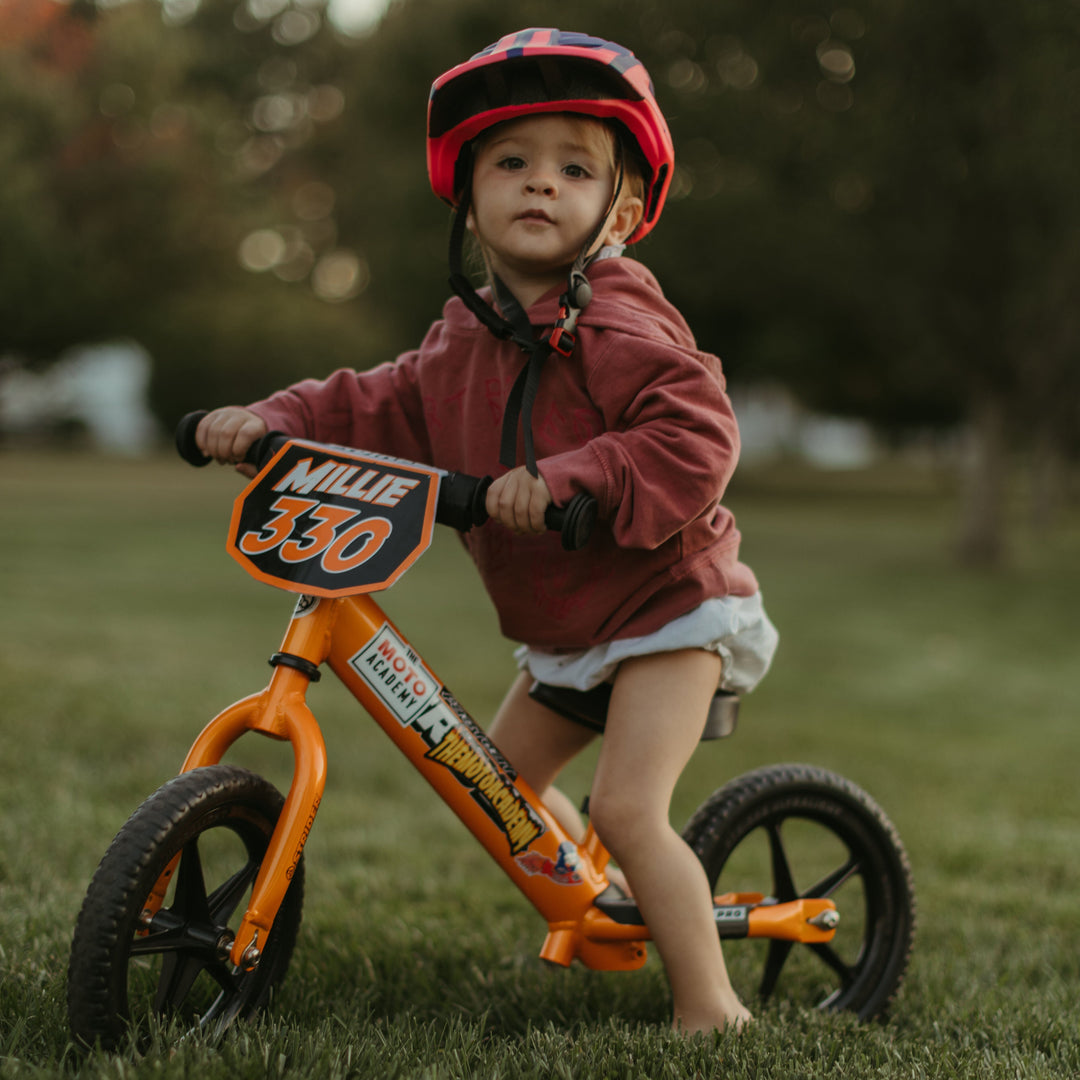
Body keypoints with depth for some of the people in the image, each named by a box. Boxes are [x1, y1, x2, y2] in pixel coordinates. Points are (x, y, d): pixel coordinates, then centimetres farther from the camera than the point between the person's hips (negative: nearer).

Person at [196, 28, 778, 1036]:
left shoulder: (620, 327, -21)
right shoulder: (465, 339, 3)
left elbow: (696, 441, -31)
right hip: (559, 629, 9)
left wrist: (566, 478, -39)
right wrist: (271, 419, -7)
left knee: (626, 810, -18)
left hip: (664, 603, -8)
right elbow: (380, 407, 8)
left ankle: (709, 1008, -5)